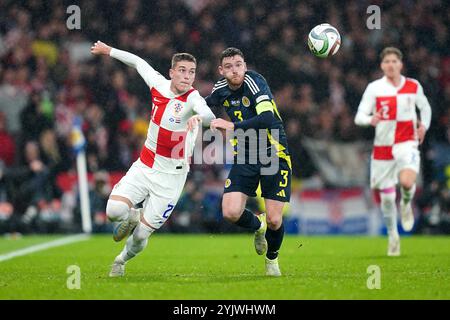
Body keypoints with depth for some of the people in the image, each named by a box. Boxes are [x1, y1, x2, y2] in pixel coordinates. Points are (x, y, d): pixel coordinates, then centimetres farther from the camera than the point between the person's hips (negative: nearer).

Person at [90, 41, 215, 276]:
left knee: (141, 236, -2)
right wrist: (109, 51, 30)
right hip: (143, 167, 4)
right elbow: (138, 62, 19)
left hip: (171, 176, -3)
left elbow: (208, 115, -40)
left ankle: (122, 259, 33)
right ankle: (133, 217, 17)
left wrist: (199, 117, -64)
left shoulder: (192, 98, -17)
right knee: (115, 210, -21)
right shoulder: (158, 84, -2)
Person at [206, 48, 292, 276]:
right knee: (230, 213, -14)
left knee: (274, 220, -8)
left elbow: (267, 119, -33)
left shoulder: (255, 82, -19)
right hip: (245, 158, 5)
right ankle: (258, 225, 22)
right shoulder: (221, 89, 1)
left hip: (274, 156, -5)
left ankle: (272, 258, 26)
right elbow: (207, 105, 27)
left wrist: (233, 126, -35)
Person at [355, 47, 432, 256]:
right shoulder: (374, 88, -2)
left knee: (407, 181, -30)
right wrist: (370, 119, -29)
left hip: (406, 142, -1)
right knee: (386, 197, 5)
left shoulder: (414, 87, 3)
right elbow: (359, 117, -7)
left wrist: (424, 125, 1)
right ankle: (393, 236, 28)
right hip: (382, 146, 1)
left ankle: (406, 204, 6)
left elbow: (425, 108, 21)